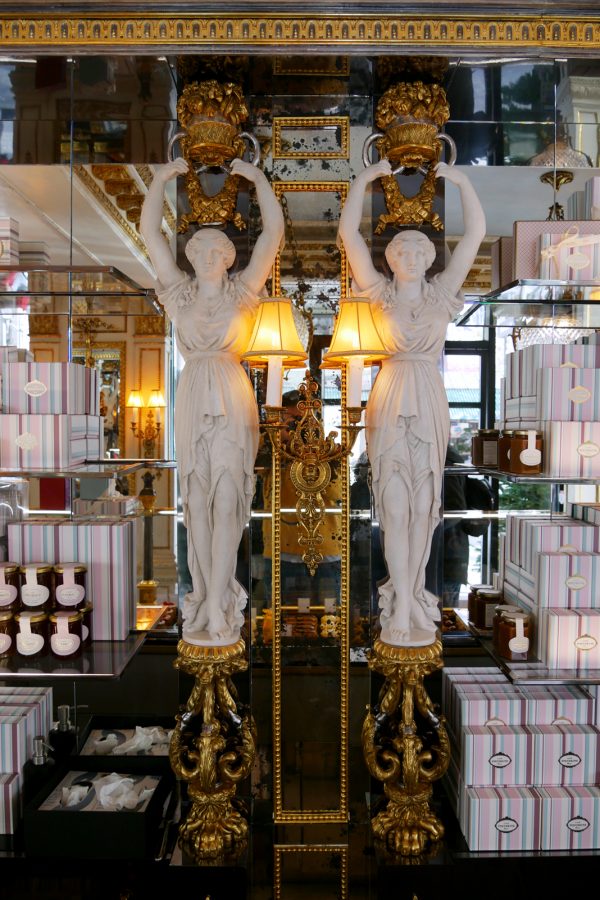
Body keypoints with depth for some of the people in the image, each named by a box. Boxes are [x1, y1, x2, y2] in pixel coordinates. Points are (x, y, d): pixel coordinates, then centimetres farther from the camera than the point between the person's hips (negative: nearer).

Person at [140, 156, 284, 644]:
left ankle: (214, 603, 0)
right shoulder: (179, 291, 10)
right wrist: (162, 178, 3)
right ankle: (213, 600, 14)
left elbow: (274, 233, 2)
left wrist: (258, 178, -2)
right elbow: (149, 232, 8)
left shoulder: (242, 291, 6)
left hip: (232, 400, -2)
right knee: (198, 500, 4)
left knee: (226, 499, -4)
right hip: (192, 399, 2)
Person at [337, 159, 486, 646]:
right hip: (391, 401, -2)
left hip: (430, 403, 2)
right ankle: (405, 602, 5)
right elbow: (348, 232, -1)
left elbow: (475, 233, 6)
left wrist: (462, 180, 0)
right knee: (395, 504, -3)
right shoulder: (381, 293, 6)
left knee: (423, 504, 5)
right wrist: (365, 178, -4)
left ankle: (407, 594, 16)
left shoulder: (441, 292, 10)